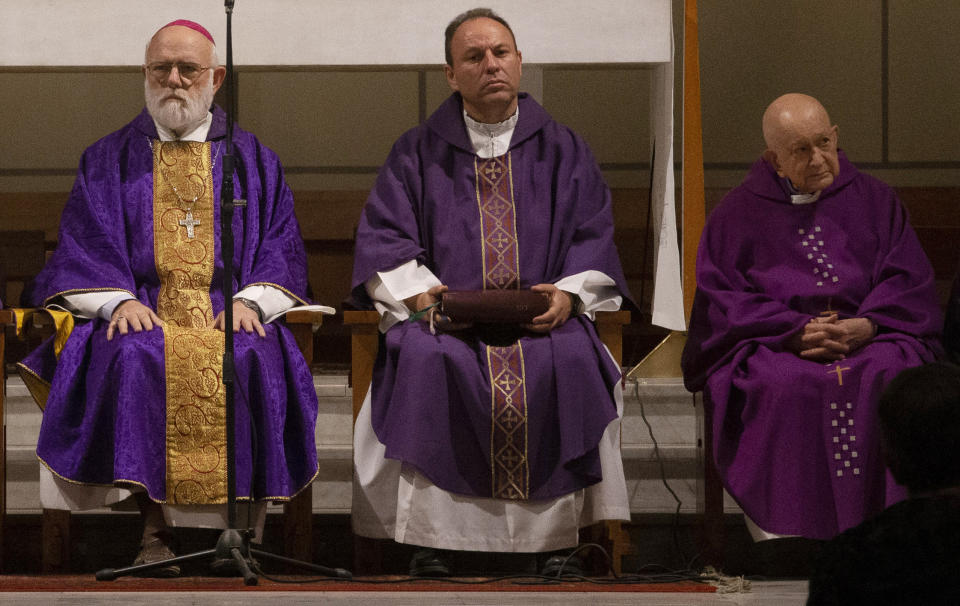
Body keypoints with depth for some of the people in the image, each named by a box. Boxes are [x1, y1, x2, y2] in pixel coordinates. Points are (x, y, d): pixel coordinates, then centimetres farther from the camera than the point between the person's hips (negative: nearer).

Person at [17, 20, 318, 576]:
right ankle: (154, 524, -32)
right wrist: (117, 299, -12)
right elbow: (84, 245, 8)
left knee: (252, 360, -35)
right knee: (131, 358, -36)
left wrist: (251, 300, -10)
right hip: (141, 315, 0)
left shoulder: (253, 160, 18)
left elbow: (281, 244, 10)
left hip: (231, 316, 0)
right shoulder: (108, 160, 18)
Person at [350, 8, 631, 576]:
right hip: (447, 315, 0)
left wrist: (570, 293, -11)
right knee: (424, 360, -34)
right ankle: (431, 541, -28)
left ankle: (554, 537, -24)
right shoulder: (419, 152, 14)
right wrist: (419, 292, -12)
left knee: (571, 361, -33)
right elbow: (383, 237, 6)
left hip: (541, 314, 0)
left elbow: (593, 237, 9)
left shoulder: (562, 149, 15)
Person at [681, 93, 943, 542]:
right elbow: (721, 299, 1)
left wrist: (866, 326, -13)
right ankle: (787, 537, -37)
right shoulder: (737, 215, 10)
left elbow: (910, 284, 7)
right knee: (783, 386, -35)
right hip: (774, 345, -1)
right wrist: (795, 331, -14)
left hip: (867, 338, 1)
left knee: (890, 376, -33)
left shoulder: (874, 201, 14)